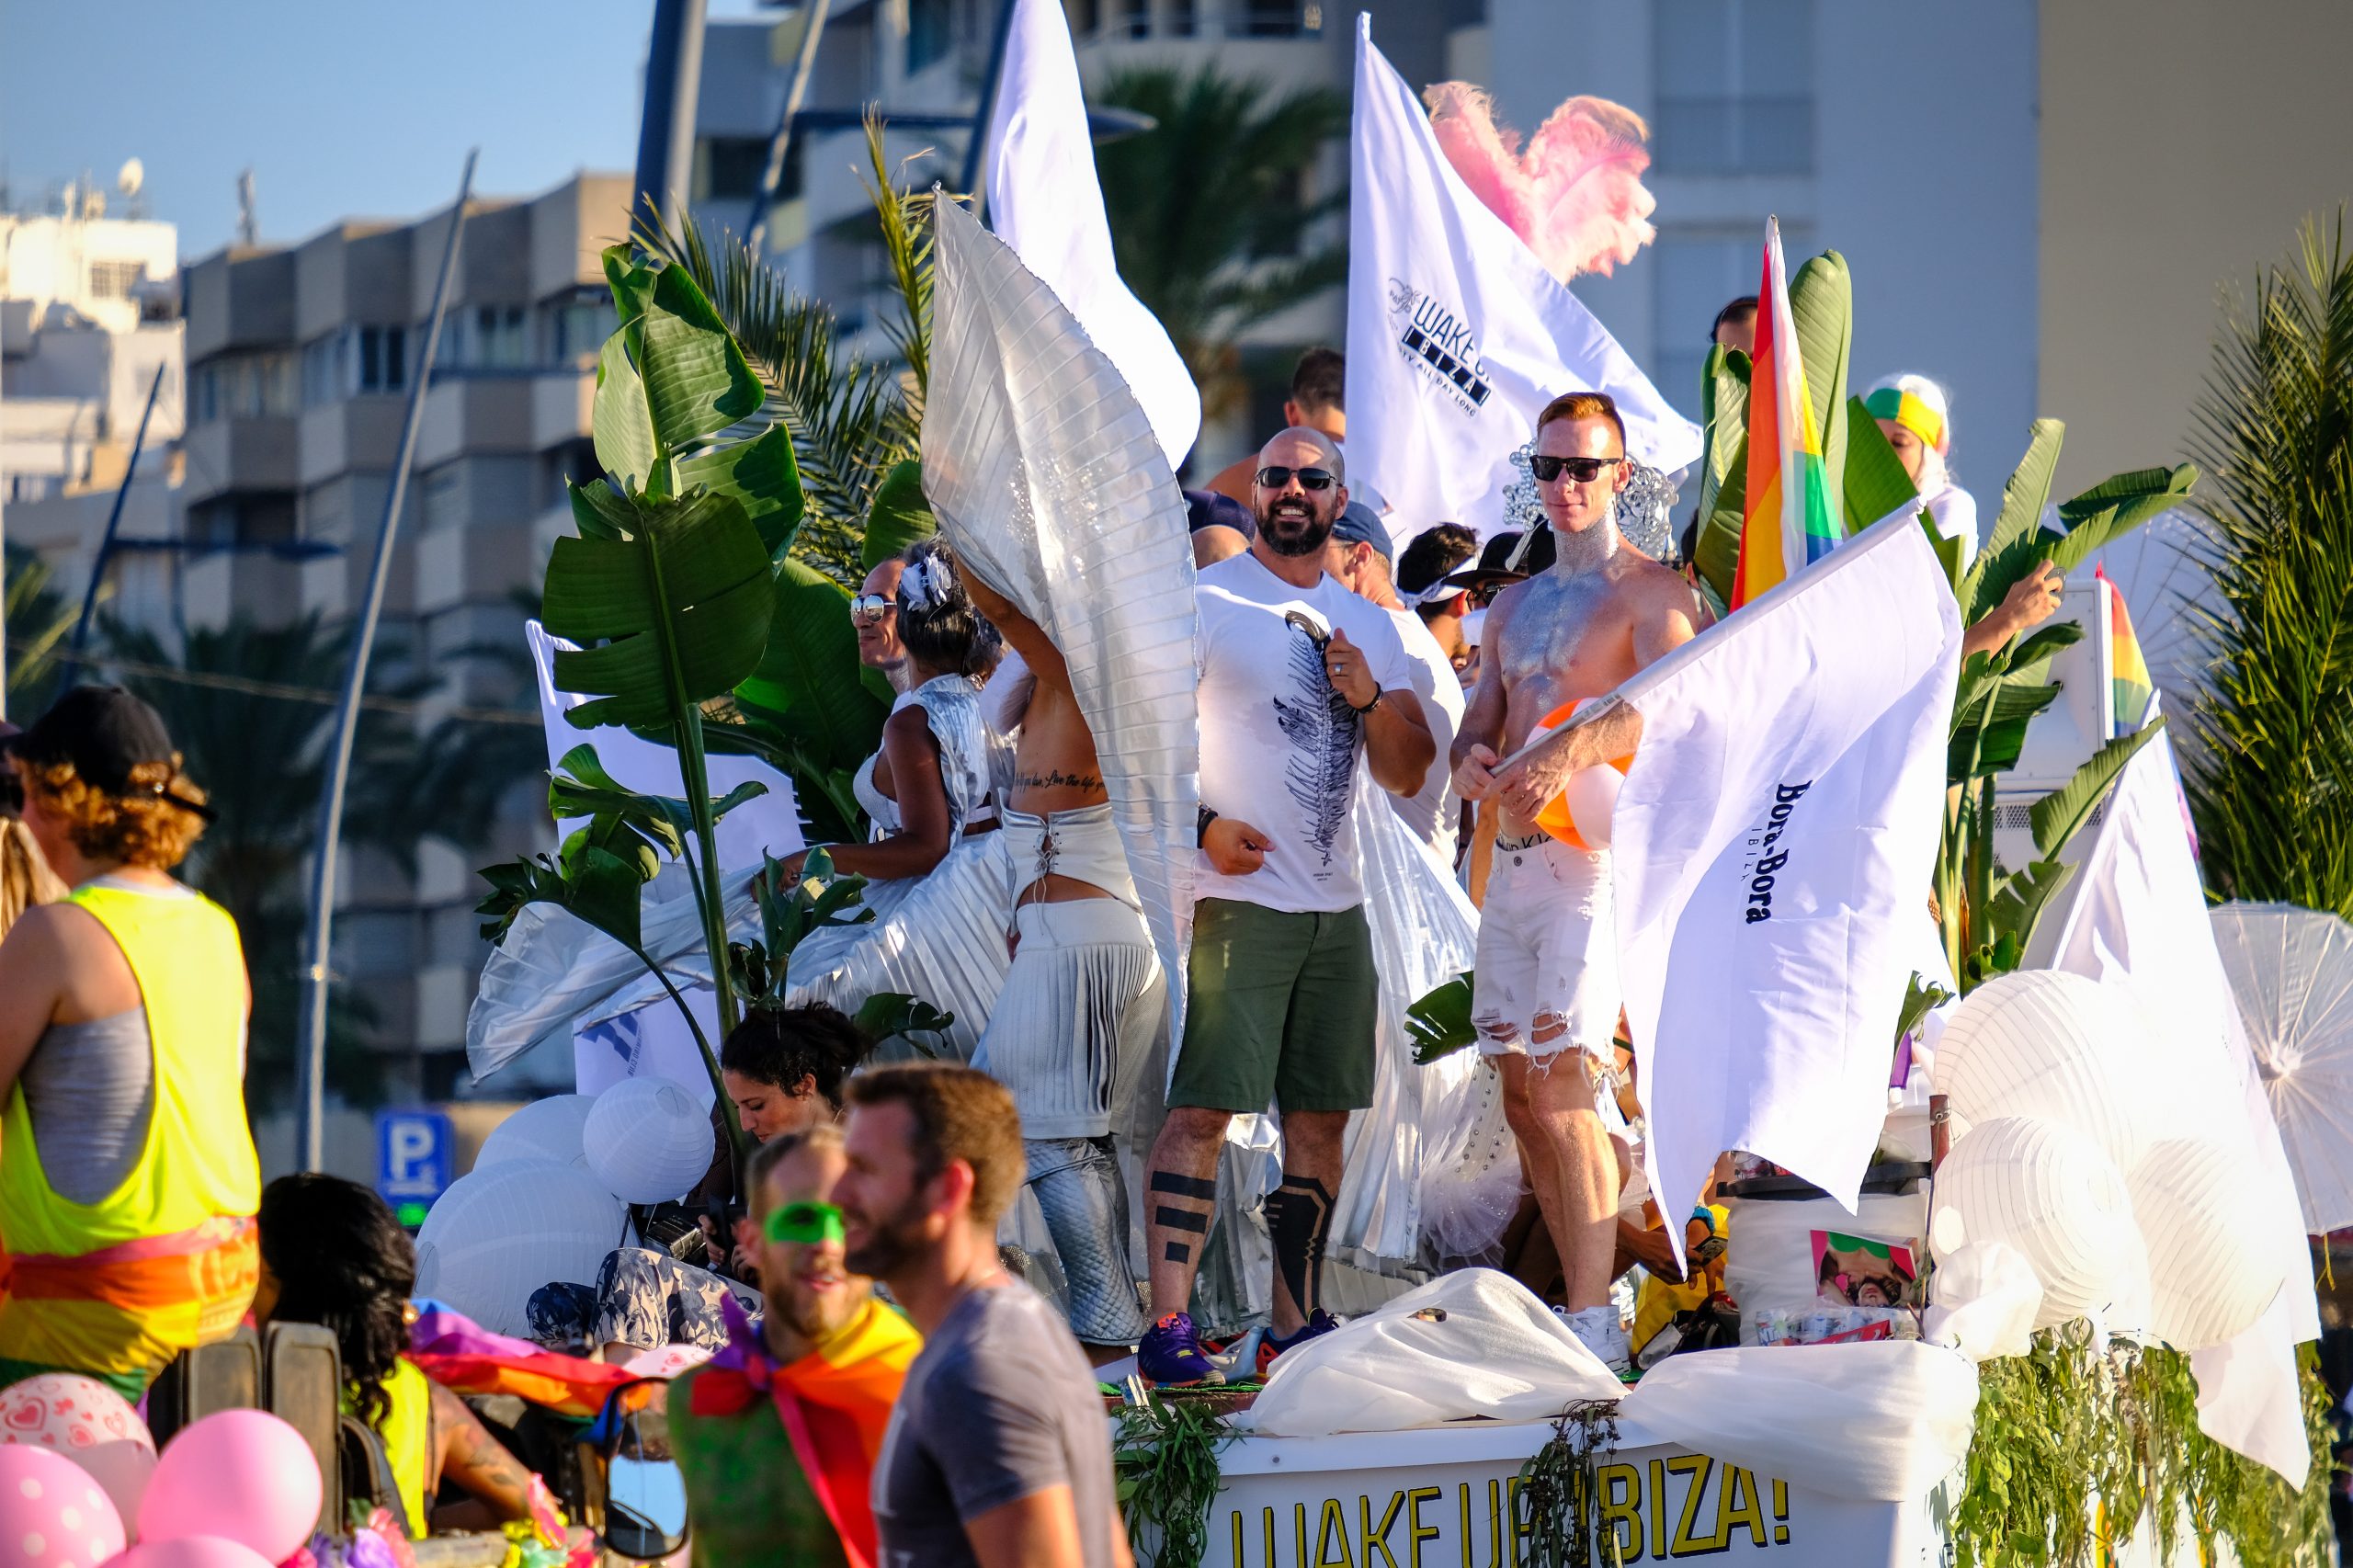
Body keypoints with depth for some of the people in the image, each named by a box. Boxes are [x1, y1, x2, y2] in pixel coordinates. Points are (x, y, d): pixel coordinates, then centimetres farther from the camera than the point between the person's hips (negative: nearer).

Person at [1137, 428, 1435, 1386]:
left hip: (1337, 906, 6)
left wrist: (1370, 697, -3)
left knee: (1321, 1118, 8)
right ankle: (1167, 1328, -16)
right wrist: (1201, 822, -17)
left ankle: (1296, 1322, 15)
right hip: (1238, 900, -6)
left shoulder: (1369, 625, 16)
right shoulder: (1204, 601, 0)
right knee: (1203, 1108, -12)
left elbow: (1409, 775, 14)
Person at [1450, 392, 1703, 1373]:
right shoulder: (1515, 604, 21)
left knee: (1563, 1082, -16)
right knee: (1523, 1094, 7)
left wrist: (1572, 761, -32)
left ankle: (1597, 1326, -16)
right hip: (1515, 856, 8)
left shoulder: (1650, 593, -3)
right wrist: (1473, 758, -5)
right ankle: (1577, 1304, 13)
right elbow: (1481, 724, 20)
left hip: (1596, 856, -8)